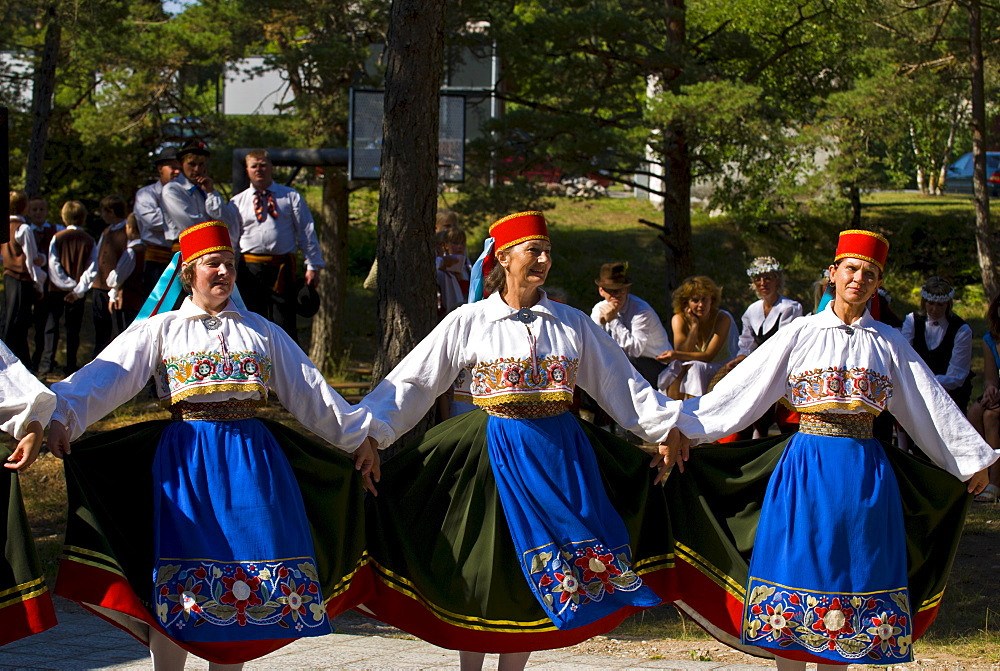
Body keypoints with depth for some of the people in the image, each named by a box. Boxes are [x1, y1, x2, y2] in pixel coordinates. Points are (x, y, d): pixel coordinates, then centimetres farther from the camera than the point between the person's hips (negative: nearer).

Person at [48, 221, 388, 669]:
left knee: (243, 574, 3)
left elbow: (309, 391, 17)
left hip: (252, 460, 3)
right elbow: (105, 379, -6)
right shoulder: (161, 330, 7)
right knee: (178, 580, -6)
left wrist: (357, 435, 14)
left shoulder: (261, 331, 16)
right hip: (185, 460, -3)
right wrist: (61, 419, -21)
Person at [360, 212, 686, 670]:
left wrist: (664, 428, 5)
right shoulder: (468, 322, -1)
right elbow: (411, 383, -3)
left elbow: (620, 382, 10)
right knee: (482, 570, 2)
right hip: (494, 455, -2)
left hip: (559, 454, 3)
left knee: (536, 572, 6)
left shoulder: (571, 324, 6)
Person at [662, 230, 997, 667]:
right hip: (805, 468, -2)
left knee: (853, 576, 3)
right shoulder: (800, 335, 1)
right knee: (798, 564, -2)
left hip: (865, 473, 2)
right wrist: (682, 429, -5)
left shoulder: (889, 344, 7)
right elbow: (738, 391, 0)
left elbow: (930, 406, 12)